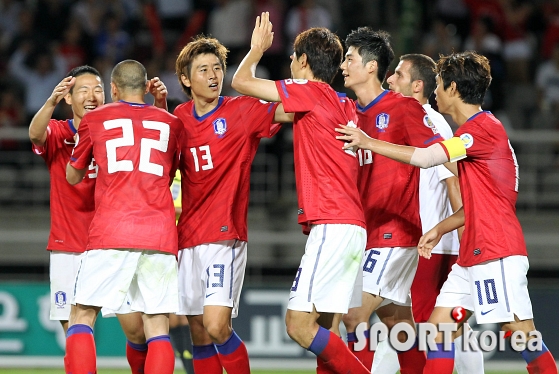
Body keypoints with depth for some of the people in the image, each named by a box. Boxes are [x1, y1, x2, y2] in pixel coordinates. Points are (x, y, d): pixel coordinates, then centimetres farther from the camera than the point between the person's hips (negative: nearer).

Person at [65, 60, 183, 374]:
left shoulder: (95, 120, 11)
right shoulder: (172, 123, 15)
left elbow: (73, 177, 22)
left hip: (111, 233, -2)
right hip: (160, 235, 2)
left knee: (83, 316, 5)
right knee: (158, 327, 0)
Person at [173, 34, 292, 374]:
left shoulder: (241, 111, -5)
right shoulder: (181, 117, 10)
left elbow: (289, 111, -18)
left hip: (225, 237, -5)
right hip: (188, 238, 5)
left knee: (216, 327, -18)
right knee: (199, 334, 7)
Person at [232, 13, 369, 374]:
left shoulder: (311, 92, -6)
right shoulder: (345, 105, 19)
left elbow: (242, 82, -3)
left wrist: (258, 48, 16)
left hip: (331, 225, -9)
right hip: (351, 226, 9)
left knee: (299, 324, -12)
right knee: (325, 332, 7)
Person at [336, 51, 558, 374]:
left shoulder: (483, 127, -13)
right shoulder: (480, 128, 18)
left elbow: (424, 157, -21)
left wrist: (369, 142, -13)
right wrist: (440, 229, 17)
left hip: (497, 253, -10)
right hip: (473, 254, 10)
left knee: (520, 330, -9)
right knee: (438, 326, 6)